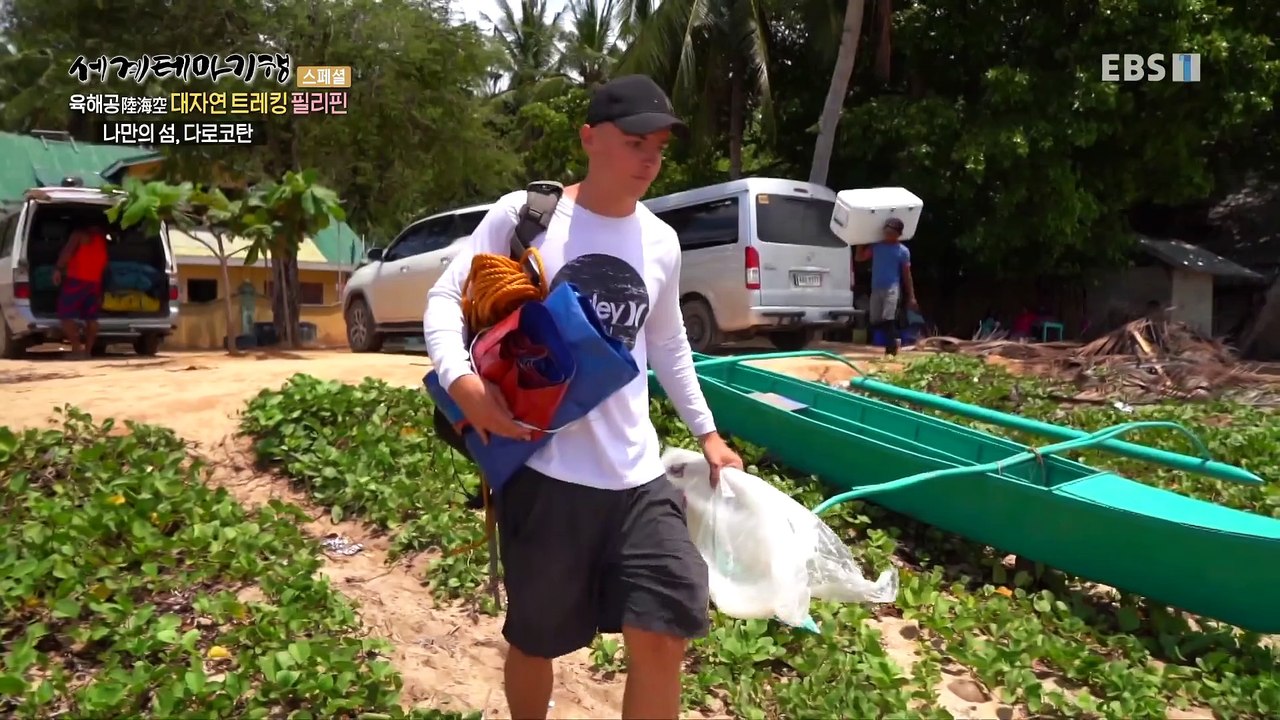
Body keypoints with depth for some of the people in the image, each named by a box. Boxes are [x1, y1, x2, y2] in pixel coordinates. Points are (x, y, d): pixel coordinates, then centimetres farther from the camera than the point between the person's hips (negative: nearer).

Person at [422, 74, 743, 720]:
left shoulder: (662, 242, 9)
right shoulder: (523, 215, -5)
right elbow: (446, 298, -3)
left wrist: (706, 432, 22)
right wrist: (462, 382, -22)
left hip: (637, 474, 4)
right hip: (542, 470, -3)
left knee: (662, 638, 1)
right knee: (534, 640, 12)